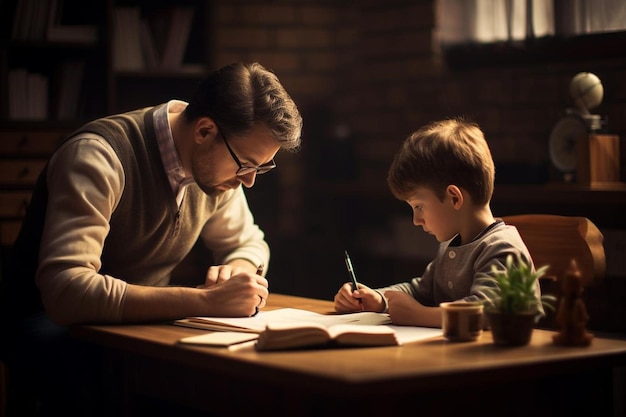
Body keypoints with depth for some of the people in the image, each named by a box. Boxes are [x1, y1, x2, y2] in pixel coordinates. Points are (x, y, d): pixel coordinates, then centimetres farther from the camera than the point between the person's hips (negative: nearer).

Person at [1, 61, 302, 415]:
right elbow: (65, 292, -38)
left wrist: (238, 269, -13)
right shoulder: (97, 157, -27)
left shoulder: (219, 163, -5)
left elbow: (248, 243, 13)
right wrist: (206, 301, -39)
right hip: (54, 322, -6)